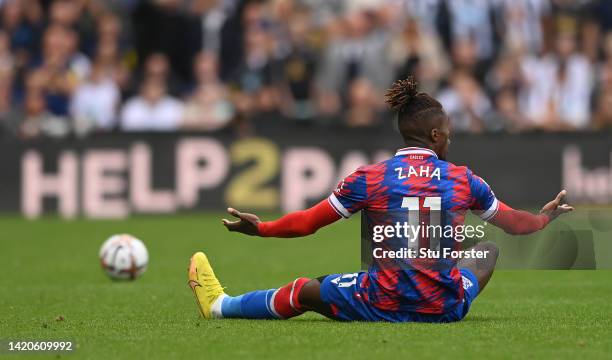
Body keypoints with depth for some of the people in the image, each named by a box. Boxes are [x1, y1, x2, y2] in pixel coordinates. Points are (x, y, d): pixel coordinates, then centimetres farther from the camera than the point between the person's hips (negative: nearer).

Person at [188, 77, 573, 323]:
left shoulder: (369, 179, -5)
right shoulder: (464, 180, -1)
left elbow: (307, 222, 1)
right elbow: (514, 222, 14)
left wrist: (259, 228, 16)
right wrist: (546, 217, 35)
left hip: (382, 308, -2)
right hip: (447, 309, 2)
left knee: (304, 290, 21)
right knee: (488, 251, 30)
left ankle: (220, 306, 35)